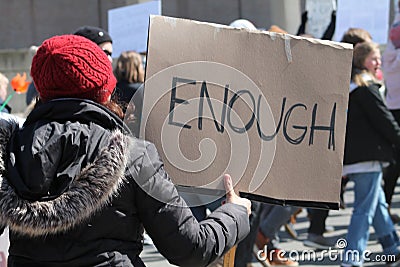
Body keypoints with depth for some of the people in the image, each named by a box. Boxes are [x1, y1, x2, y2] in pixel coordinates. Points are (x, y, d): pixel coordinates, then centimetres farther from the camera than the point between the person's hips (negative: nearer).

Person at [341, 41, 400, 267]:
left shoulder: (346, 86, 17)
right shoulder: (365, 86, -12)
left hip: (351, 154, 10)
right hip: (368, 155, -10)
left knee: (379, 204, 18)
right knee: (365, 209, -8)